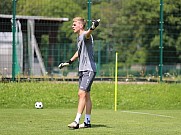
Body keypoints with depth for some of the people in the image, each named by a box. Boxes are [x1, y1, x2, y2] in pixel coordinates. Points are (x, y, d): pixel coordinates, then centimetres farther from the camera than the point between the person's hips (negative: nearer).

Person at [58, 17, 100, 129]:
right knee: (86, 95, 11)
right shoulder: (79, 38, 16)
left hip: (89, 69, -10)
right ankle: (87, 122, 15)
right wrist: (69, 62, 41)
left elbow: (88, 34, -40)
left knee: (82, 93, -15)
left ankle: (77, 121, -17)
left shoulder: (86, 35, -13)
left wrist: (92, 28, -63)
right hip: (82, 69, 10)